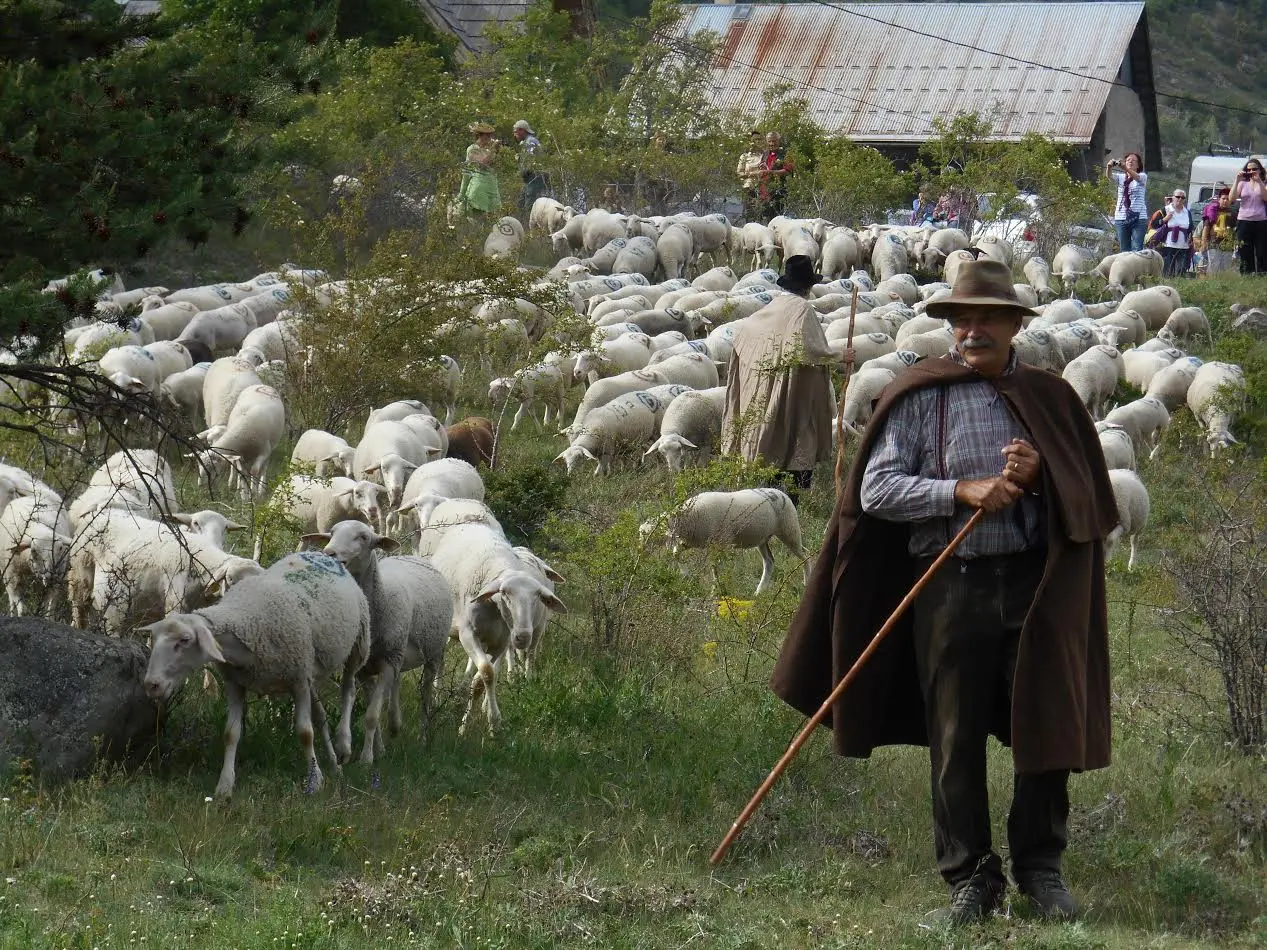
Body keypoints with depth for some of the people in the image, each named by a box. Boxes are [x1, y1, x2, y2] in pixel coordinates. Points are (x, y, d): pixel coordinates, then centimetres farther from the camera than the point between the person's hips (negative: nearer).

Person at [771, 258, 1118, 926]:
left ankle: (1040, 865, 17)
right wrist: (964, 490, -17)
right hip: (950, 587, -2)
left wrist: (1040, 477, -12)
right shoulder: (919, 397, 1)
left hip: (1035, 585, 2)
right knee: (955, 739, 3)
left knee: (1048, 726, 3)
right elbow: (875, 490, -6)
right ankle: (970, 876, 13)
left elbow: (1087, 496, 9)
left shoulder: (1048, 398, 9)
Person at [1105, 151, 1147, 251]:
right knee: (1124, 250, 3)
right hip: (1121, 218, 3)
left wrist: (1124, 167, -38)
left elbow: (1136, 176, -19)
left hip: (1138, 218, -3)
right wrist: (1109, 167, -32)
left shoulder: (1142, 176, 4)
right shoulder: (1121, 177, 12)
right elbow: (1109, 175, -7)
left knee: (1137, 249, -12)